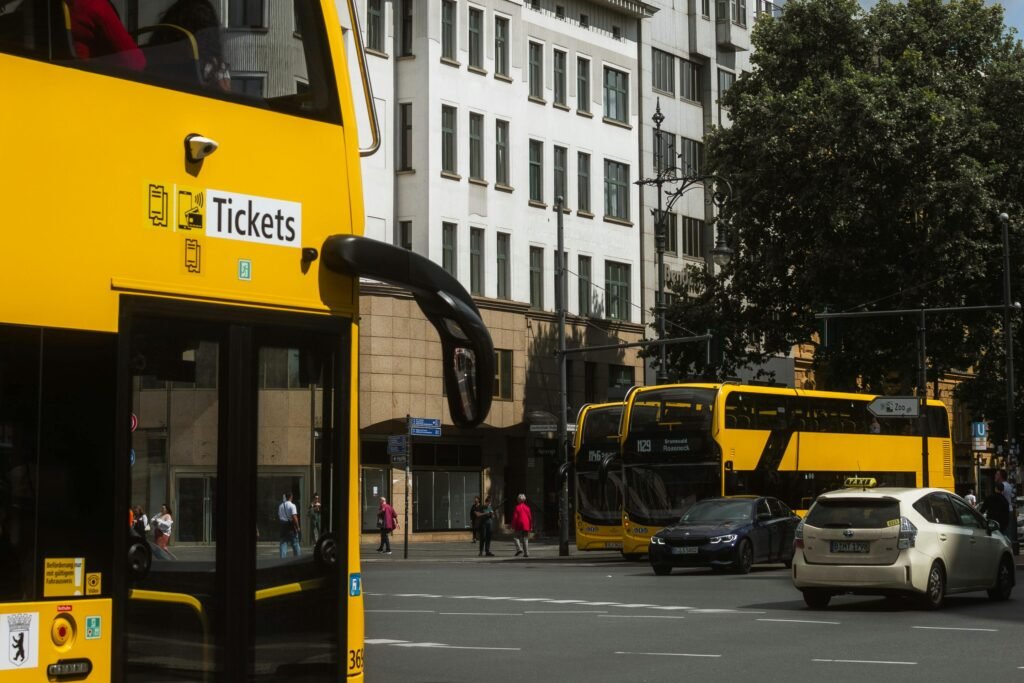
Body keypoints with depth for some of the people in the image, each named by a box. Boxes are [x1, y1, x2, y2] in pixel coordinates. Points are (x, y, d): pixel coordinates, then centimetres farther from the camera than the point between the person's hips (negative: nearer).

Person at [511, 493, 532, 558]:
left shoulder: (517, 507, -8)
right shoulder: (527, 507, 5)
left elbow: (514, 518, -9)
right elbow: (530, 517, 7)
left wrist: (513, 527, -4)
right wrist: (530, 526, 14)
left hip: (519, 526, -4)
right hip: (526, 526, 4)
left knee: (516, 537, 9)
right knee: (525, 539, 8)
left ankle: (519, 549, -10)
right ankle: (526, 553, 4)